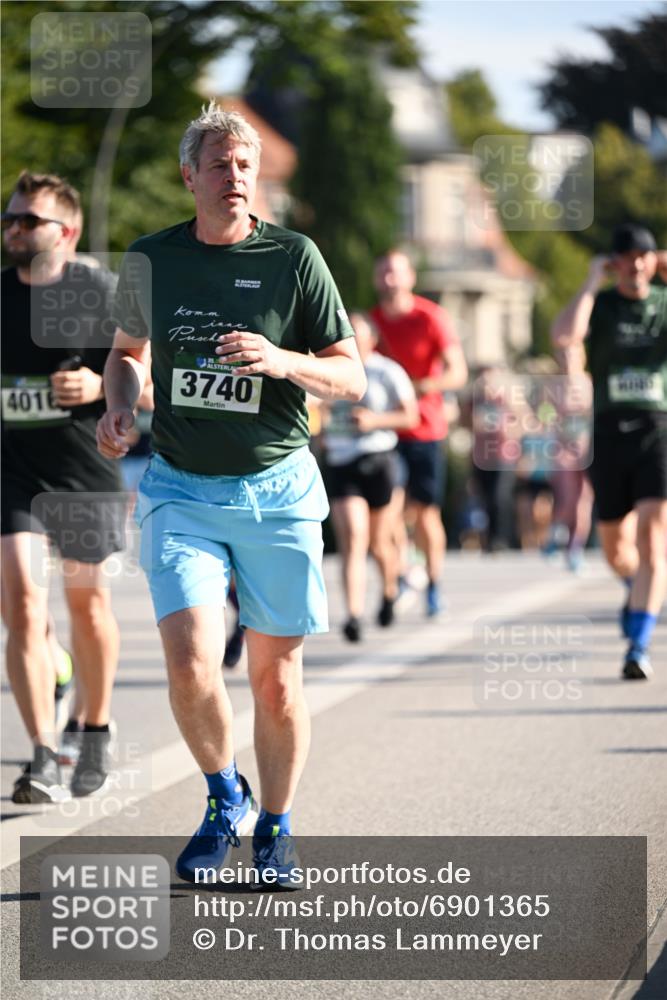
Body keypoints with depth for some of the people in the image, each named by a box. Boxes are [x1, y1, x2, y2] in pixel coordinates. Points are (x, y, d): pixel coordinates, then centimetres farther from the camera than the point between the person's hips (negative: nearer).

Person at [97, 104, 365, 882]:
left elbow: (352, 379, -2)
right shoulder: (150, 259, 3)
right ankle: (225, 799, 11)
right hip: (181, 490, 1)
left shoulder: (294, 257, -3)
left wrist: (284, 362, -20)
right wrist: (118, 408, 1)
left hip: (276, 490, -1)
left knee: (275, 676, 4)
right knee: (190, 662, -15)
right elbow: (127, 350, 22)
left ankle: (274, 828, 23)